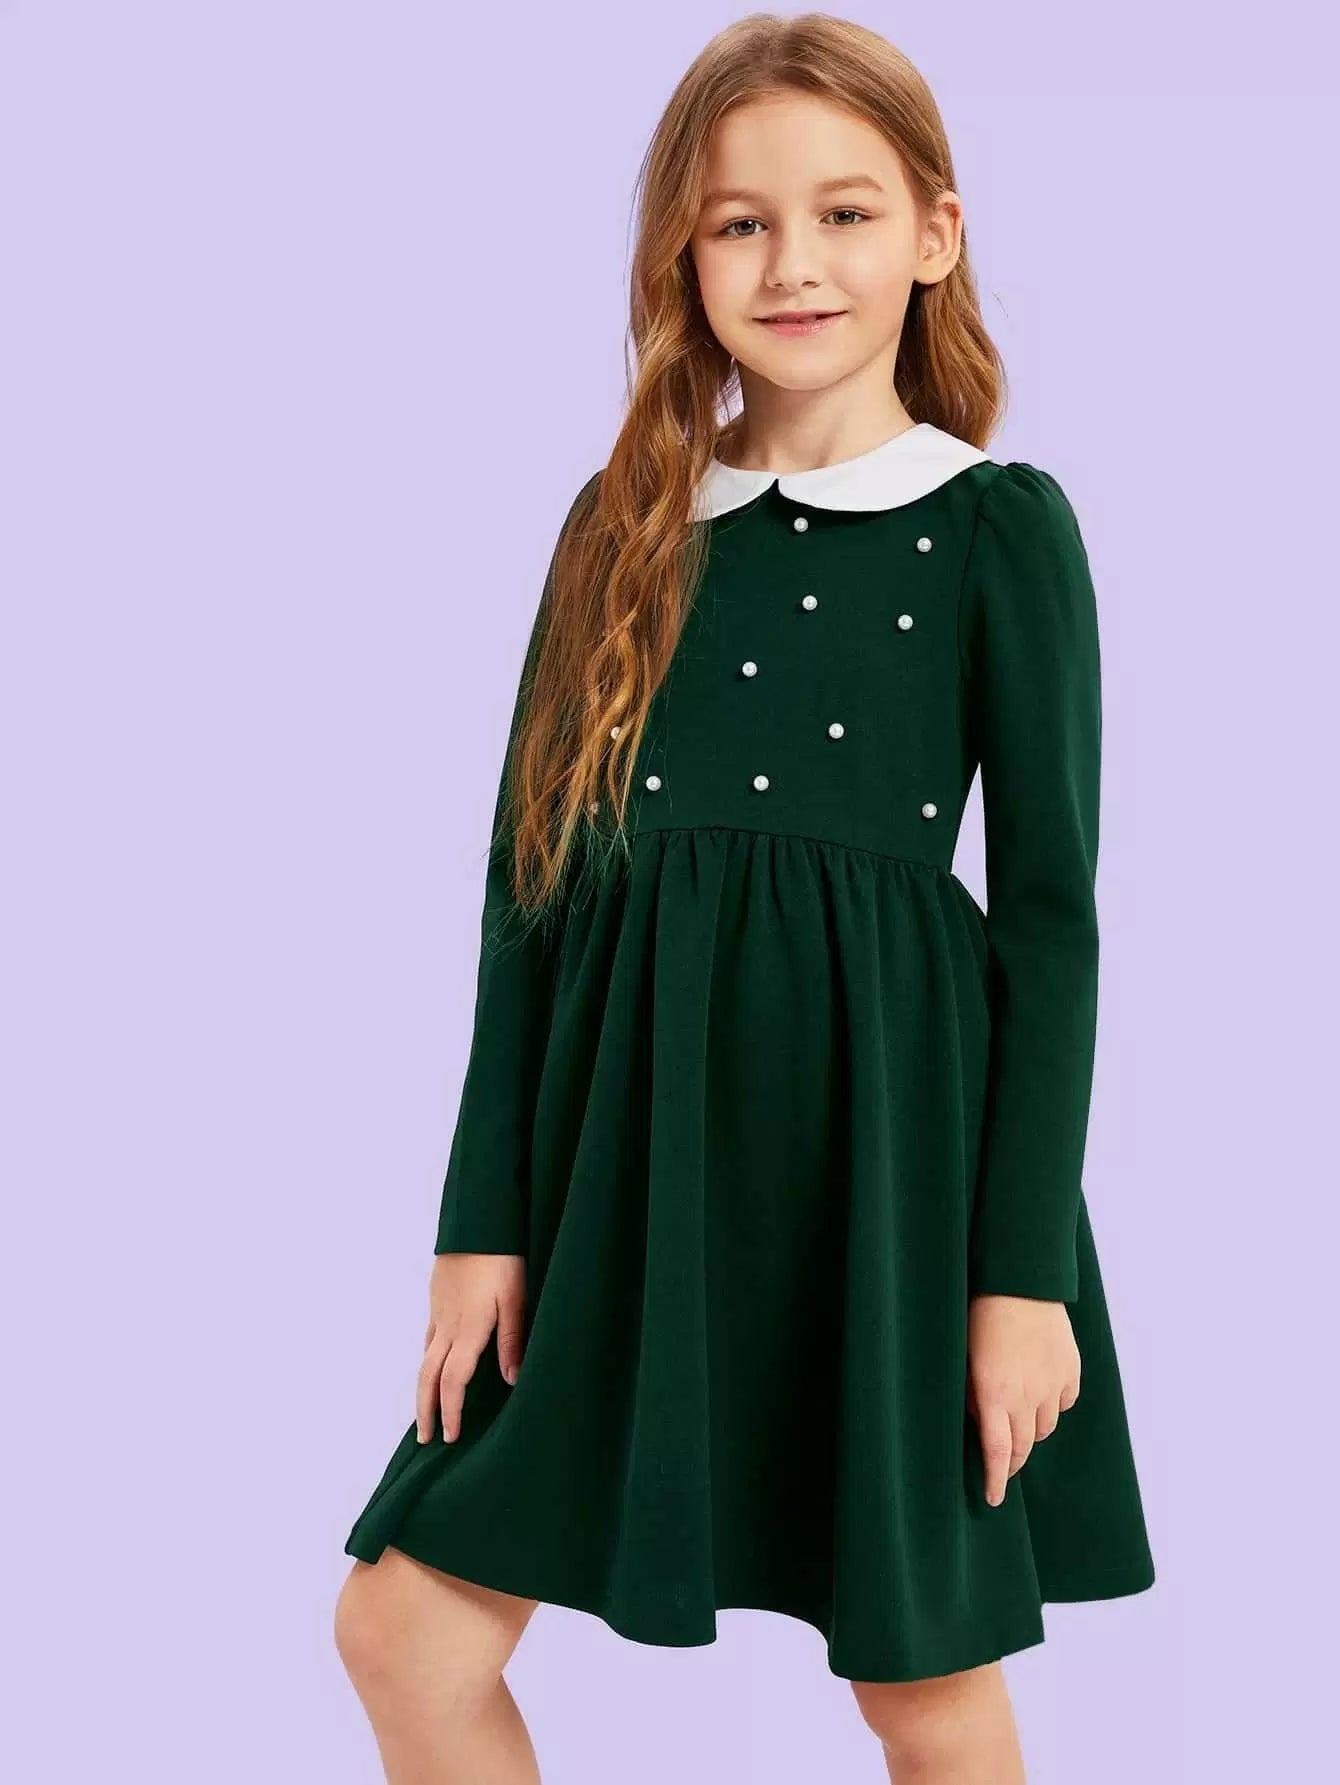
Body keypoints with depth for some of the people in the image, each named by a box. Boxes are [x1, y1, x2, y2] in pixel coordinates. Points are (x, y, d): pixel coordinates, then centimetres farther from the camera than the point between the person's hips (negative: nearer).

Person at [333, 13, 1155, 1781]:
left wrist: (1025, 1268, -8)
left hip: (885, 1125, -4)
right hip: (635, 1135, 4)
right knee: (403, 1625, 4)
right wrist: (485, 1221, 3)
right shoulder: (625, 525, 8)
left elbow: (1051, 908, -3)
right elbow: (533, 880, 8)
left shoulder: (999, 525, -2)